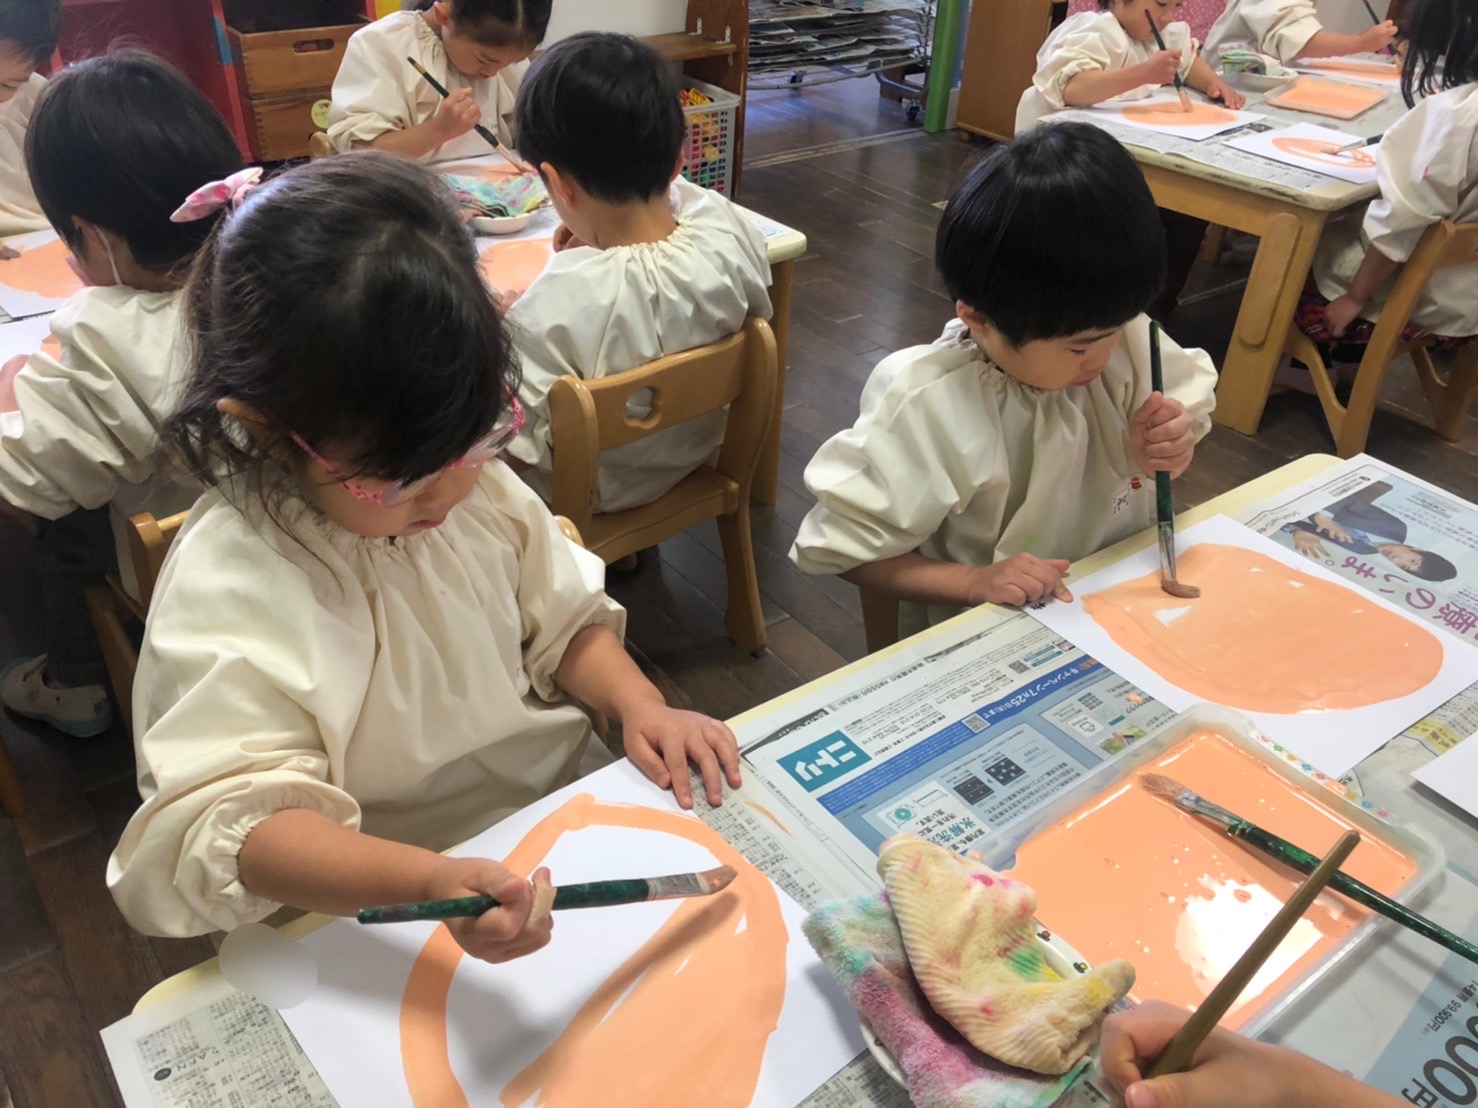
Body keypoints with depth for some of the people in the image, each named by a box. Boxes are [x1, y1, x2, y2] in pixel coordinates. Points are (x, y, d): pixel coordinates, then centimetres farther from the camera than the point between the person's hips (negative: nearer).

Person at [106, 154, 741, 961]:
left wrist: (639, 704, -10)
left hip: (568, 811, 6)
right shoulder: (228, 590, -23)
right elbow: (233, 821, -29)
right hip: (390, 921, -5)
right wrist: (429, 882, -45)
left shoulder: (477, 481, -4)